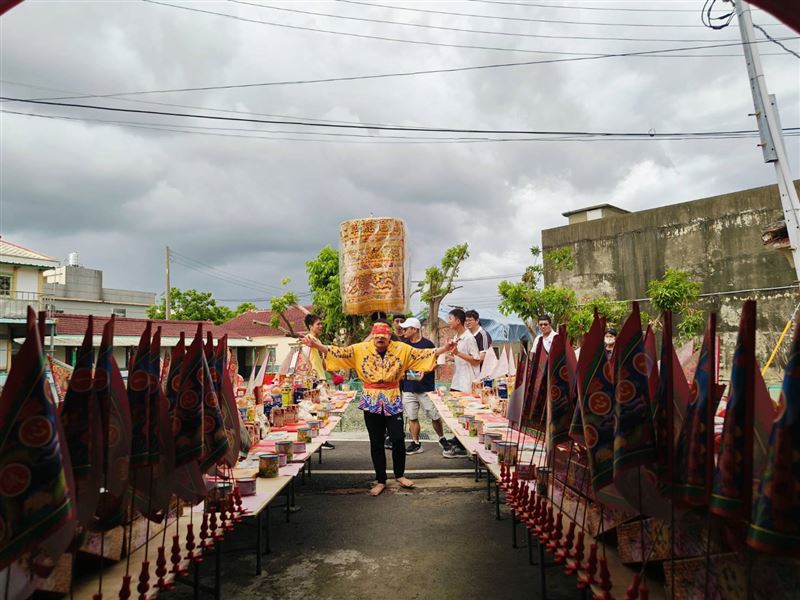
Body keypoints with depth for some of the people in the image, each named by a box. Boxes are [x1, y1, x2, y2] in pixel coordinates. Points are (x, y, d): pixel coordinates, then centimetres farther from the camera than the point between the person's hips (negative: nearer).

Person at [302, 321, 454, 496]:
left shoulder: (402, 349, -2)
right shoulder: (360, 349, -3)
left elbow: (422, 354, -4)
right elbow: (339, 352, -8)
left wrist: (444, 349, -15)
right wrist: (316, 345, -20)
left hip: (393, 401, 0)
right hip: (371, 402, 0)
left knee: (398, 439, 1)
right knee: (376, 443, 8)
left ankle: (399, 475, 25)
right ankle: (381, 480, 22)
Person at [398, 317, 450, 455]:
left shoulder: (427, 344, -5)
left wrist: (424, 372, -18)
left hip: (426, 388, -4)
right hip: (408, 388, 4)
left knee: (435, 416, 1)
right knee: (412, 417, 6)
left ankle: (442, 439, 22)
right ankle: (415, 443, 17)